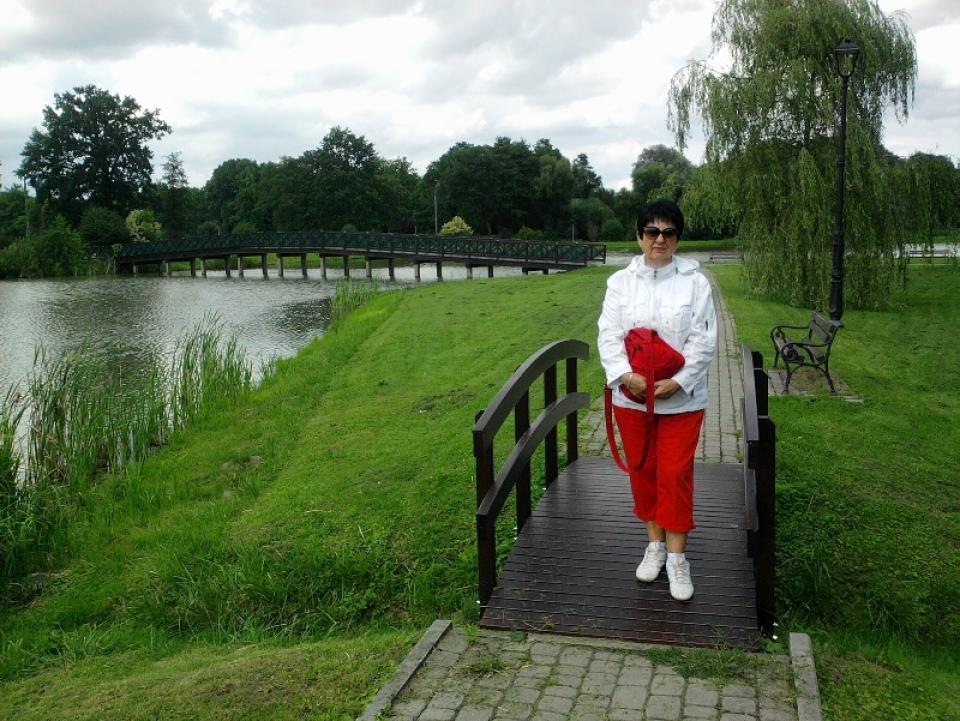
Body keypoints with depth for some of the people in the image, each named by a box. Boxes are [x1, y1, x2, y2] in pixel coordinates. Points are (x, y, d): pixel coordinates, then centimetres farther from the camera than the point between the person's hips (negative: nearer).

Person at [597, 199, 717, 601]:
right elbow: (609, 335, -4)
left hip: (681, 398, -2)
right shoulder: (620, 282, 2)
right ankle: (655, 544, 31)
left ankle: (676, 557, 16)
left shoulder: (695, 282, -3)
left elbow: (704, 341, -7)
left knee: (675, 475, 2)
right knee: (642, 471, 13)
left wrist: (677, 382, -17)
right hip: (631, 397, 2)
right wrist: (626, 376, -19)